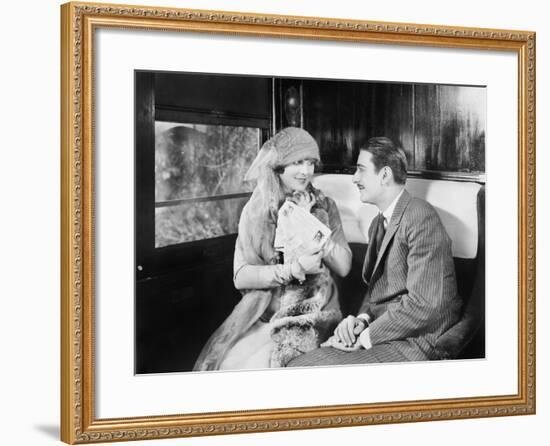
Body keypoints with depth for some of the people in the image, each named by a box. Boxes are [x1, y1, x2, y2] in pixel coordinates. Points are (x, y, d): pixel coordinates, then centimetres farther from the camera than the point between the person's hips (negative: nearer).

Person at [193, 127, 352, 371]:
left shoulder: (325, 207, 7)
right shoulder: (256, 211, 4)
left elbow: (344, 267, -2)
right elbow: (241, 277, -5)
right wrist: (293, 269, -18)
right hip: (265, 319, 1)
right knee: (230, 362, -23)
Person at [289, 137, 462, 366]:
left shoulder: (420, 216, -15)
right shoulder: (378, 223, 18)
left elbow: (425, 304, -21)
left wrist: (365, 336, -15)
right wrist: (362, 319, -1)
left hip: (413, 342, -9)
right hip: (379, 330, 9)